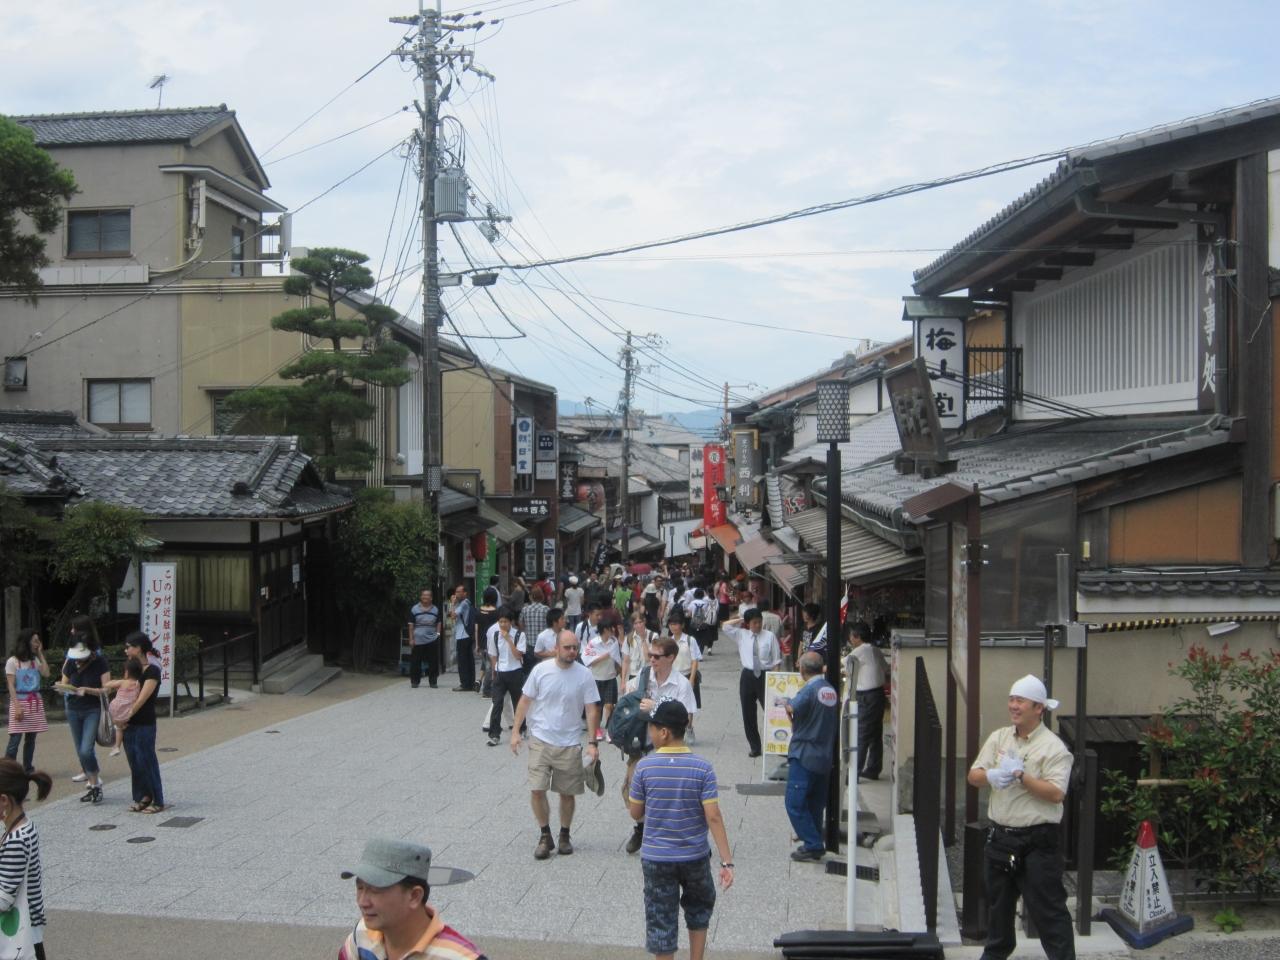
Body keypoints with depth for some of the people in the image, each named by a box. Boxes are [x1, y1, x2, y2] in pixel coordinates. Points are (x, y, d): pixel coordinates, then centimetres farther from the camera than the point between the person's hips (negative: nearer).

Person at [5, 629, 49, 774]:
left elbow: (46, 674, -3)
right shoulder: (12, 662, -3)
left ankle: (28, 769, 12)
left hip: (35, 702, 5)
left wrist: (41, 654, 2)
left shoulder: (35, 660, 13)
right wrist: (17, 706, -17)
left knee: (31, 739, 6)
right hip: (20, 701, -5)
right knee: (15, 739, -10)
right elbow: (11, 686, -8)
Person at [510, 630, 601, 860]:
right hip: (541, 740, 0)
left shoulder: (584, 675, -7)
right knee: (537, 789, -5)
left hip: (570, 743, 0)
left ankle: (565, 836, 27)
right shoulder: (541, 670, -7)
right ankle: (545, 836, 12)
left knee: (567, 793, 8)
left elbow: (592, 710, -4)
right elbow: (525, 701, 2)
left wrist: (592, 743, -9)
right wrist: (516, 731, -2)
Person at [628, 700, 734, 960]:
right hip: (695, 857, 1)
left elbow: (636, 814, -2)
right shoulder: (702, 767, -11)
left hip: (656, 859, -1)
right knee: (698, 911, 25)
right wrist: (727, 861, -11)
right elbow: (713, 817, -14)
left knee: (661, 921, 9)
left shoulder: (644, 767, -11)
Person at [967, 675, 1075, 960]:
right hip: (1000, 837, 6)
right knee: (998, 902, 21)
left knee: (1048, 909, -2)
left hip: (1037, 841, -6)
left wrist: (1021, 776, -23)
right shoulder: (999, 738, 8)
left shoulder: (1053, 747, -10)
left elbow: (1056, 793, -19)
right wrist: (991, 776, -17)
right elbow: (973, 775, 4)